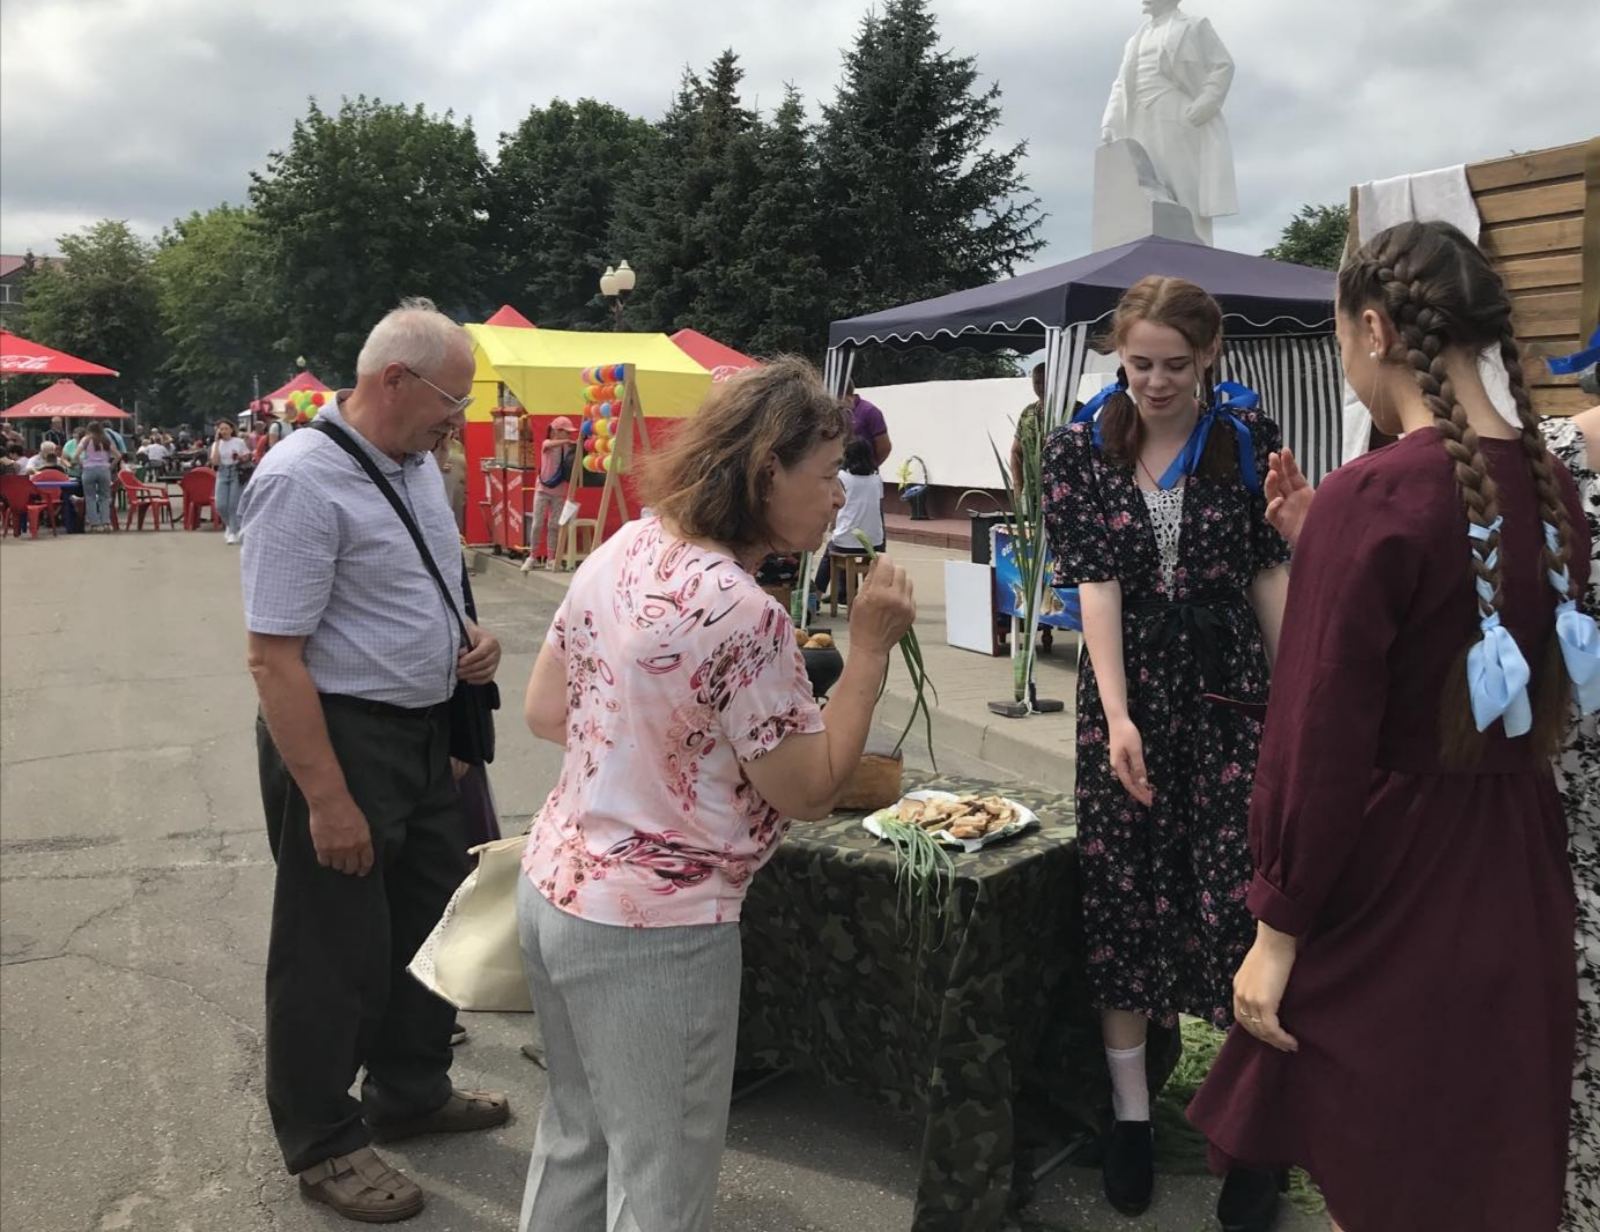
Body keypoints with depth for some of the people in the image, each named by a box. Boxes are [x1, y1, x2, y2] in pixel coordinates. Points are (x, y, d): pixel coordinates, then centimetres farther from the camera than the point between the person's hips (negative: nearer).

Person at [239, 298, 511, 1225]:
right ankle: (322, 1141, 29)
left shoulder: (419, 464, 6)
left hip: (425, 731, 9)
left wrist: (468, 642, 2)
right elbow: (275, 657, -24)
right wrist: (327, 799, -24)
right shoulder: (302, 481, -21)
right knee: (336, 950, 7)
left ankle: (411, 1093, 42)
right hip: (339, 737, -9)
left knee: (432, 919, 21)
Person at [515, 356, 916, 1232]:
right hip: (653, 929, -8)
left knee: (575, 1135, 27)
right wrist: (870, 648, -12)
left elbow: (545, 713, 8)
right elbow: (809, 792, -15)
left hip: (552, 888, 8)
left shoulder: (620, 550, -1)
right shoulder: (744, 615, -25)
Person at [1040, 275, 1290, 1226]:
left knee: (1239, 899, 0)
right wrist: (1118, 714, -19)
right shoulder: (1079, 450, -1)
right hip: (1127, 701, 1)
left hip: (1232, 700, 0)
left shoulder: (1249, 441, 1)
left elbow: (1270, 572, 4)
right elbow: (1095, 579, -9)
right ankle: (1132, 1118, 25)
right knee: (1123, 900, 7)